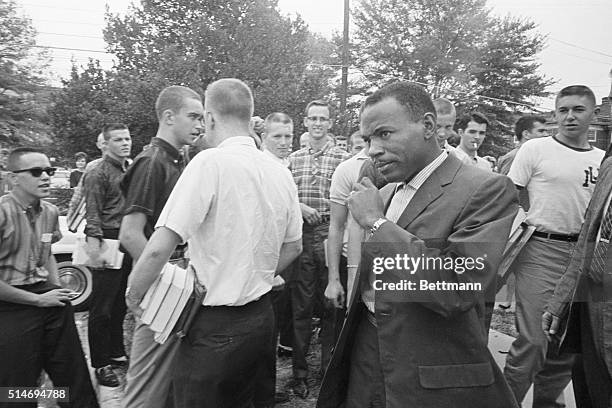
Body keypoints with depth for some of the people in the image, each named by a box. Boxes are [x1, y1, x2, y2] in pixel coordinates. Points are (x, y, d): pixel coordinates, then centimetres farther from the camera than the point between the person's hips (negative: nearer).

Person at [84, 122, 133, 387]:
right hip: (109, 242, -7)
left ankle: (116, 353, 32)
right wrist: (94, 244, -23)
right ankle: (100, 364, 14)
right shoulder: (98, 174, -8)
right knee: (102, 308, 2)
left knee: (120, 304, 18)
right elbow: (93, 214, -14)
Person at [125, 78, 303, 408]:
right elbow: (293, 247, 12)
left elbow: (160, 248, -22)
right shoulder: (280, 173, 3)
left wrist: (133, 295, -5)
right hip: (261, 316, 7)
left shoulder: (210, 163, -18)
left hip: (215, 327, -7)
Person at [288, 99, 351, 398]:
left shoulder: (343, 158, 1)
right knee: (301, 306, 9)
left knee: (330, 306, 8)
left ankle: (328, 371, 26)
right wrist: (300, 207, -8)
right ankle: (299, 372, 23)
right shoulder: (293, 158, 10)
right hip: (300, 237, 2)